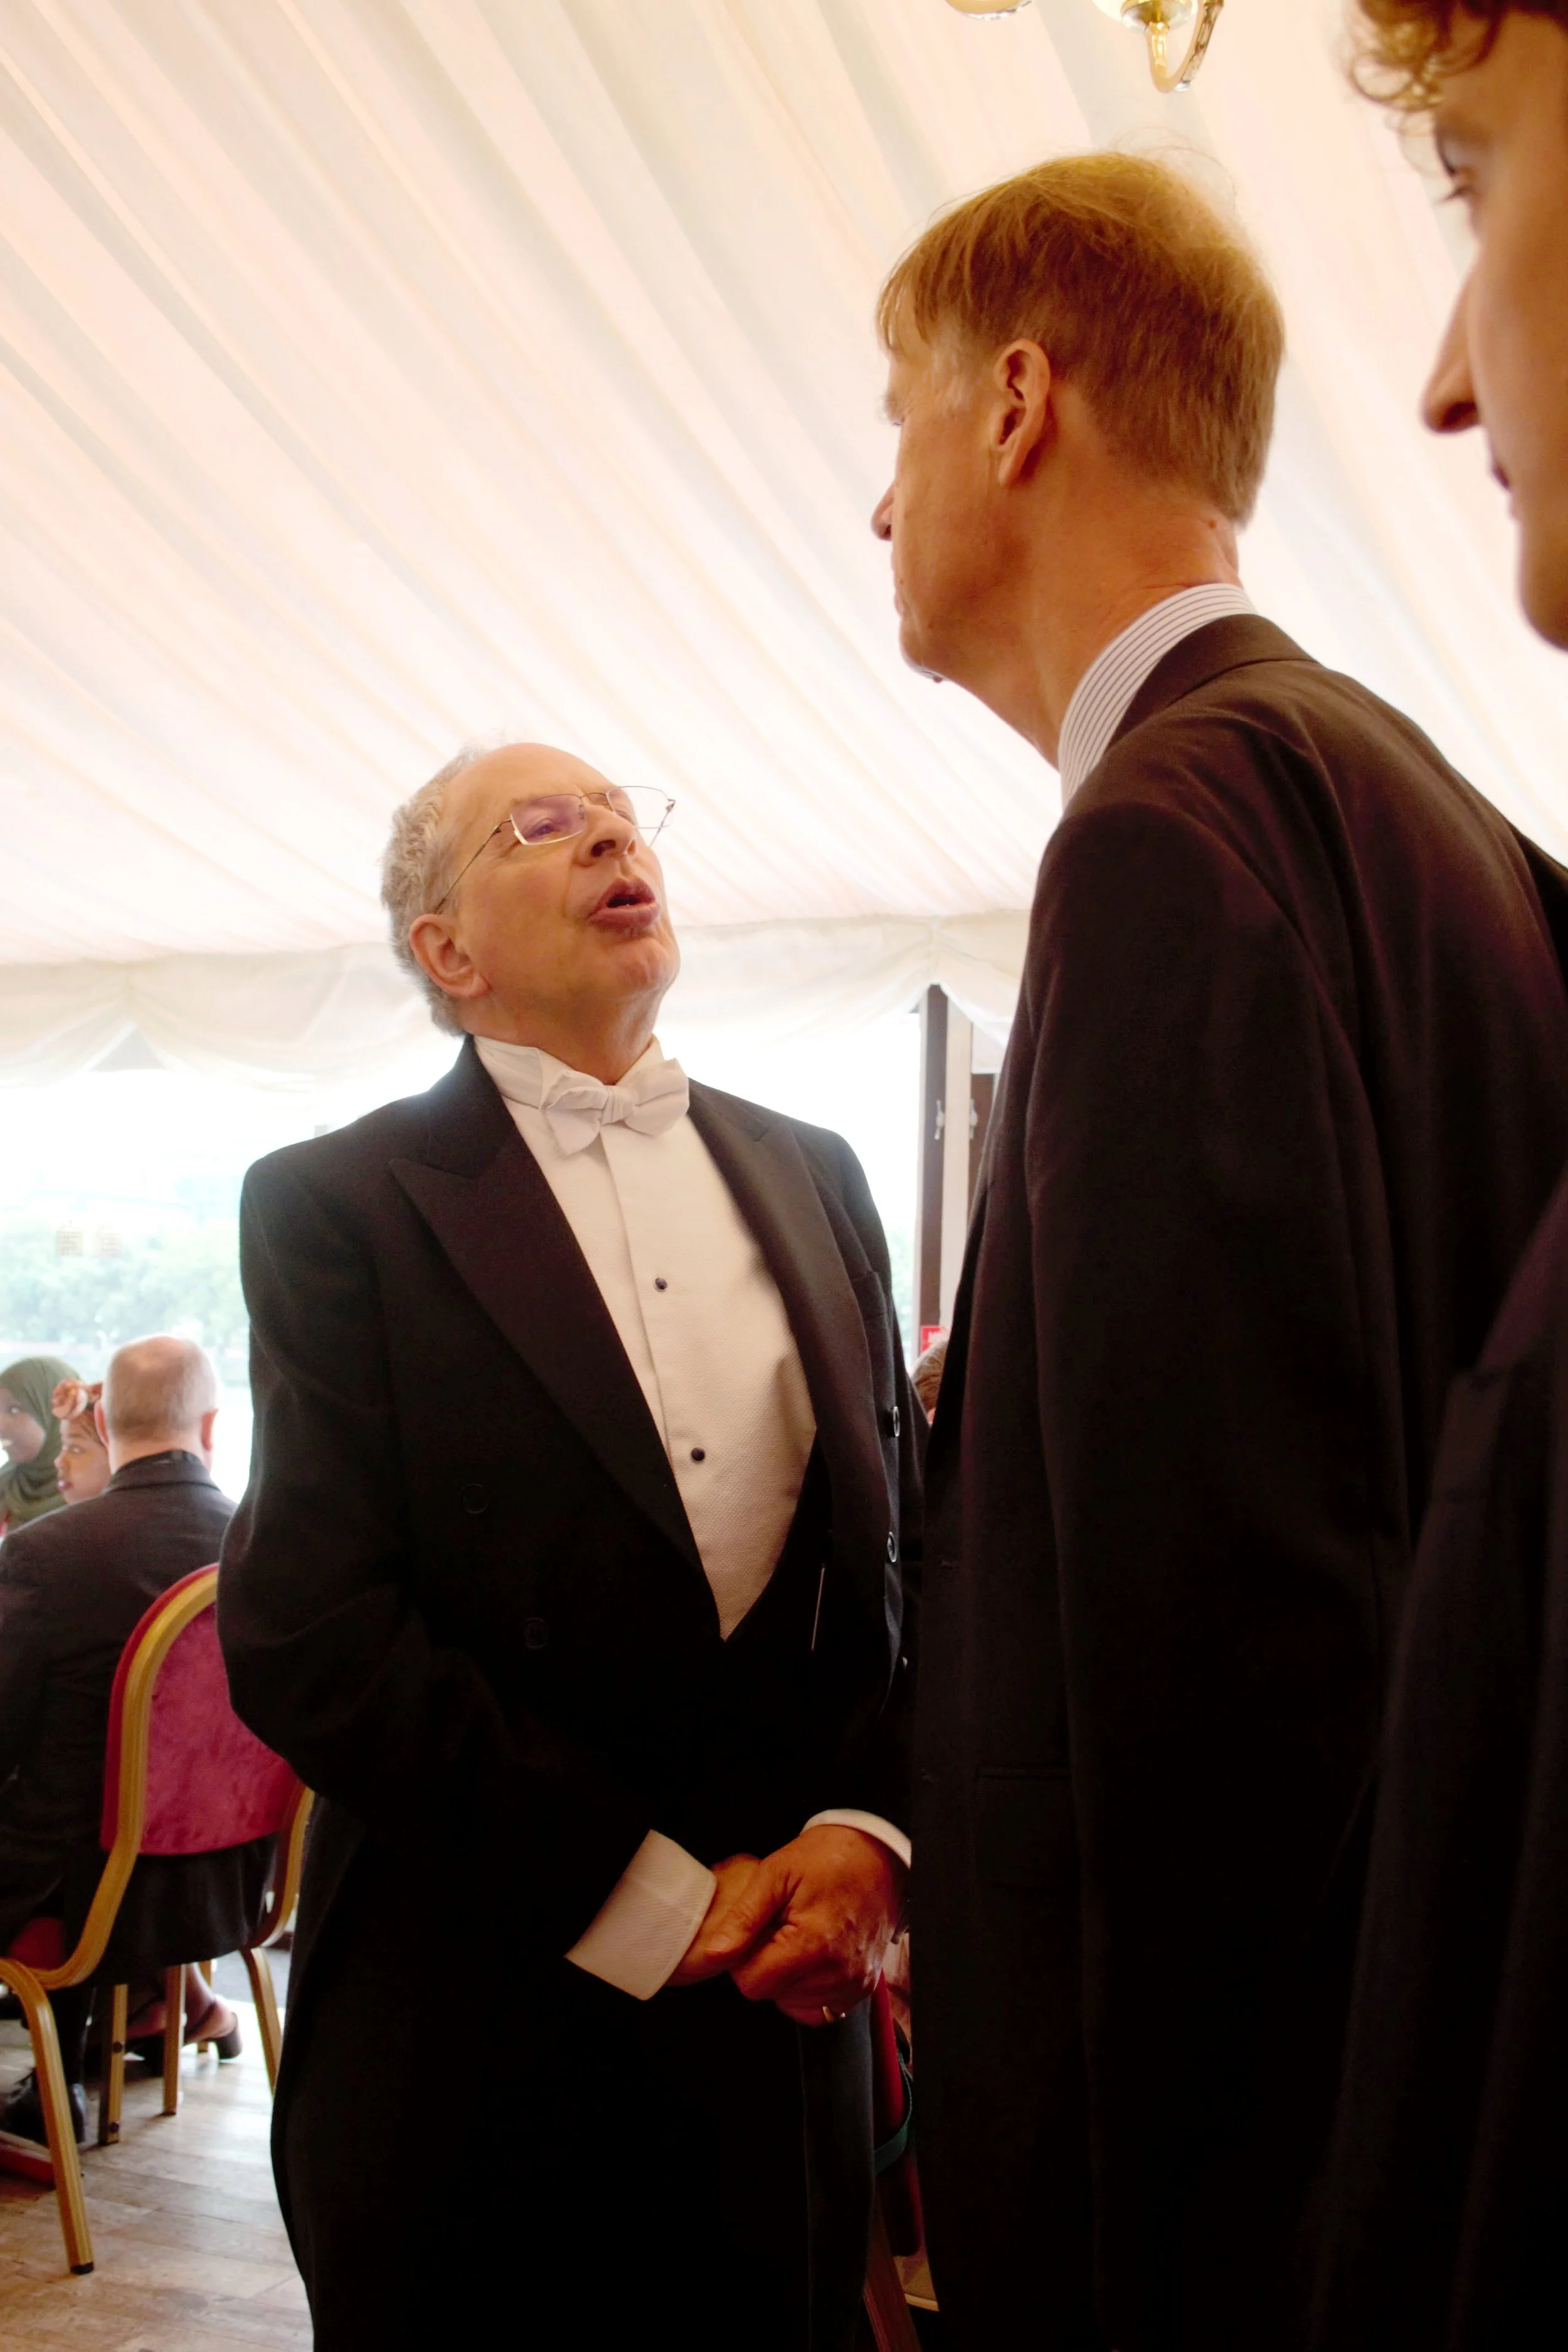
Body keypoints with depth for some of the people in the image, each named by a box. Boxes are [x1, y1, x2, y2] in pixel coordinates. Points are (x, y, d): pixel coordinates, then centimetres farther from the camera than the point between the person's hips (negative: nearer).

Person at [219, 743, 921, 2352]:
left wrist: (871, 1832, -10)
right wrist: (653, 1901, -14)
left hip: (787, 2003, 4)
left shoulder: (812, 1180, 9)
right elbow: (303, 1632, -13)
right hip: (473, 2029, -3)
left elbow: (914, 1535, 7)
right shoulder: (336, 1205, -4)